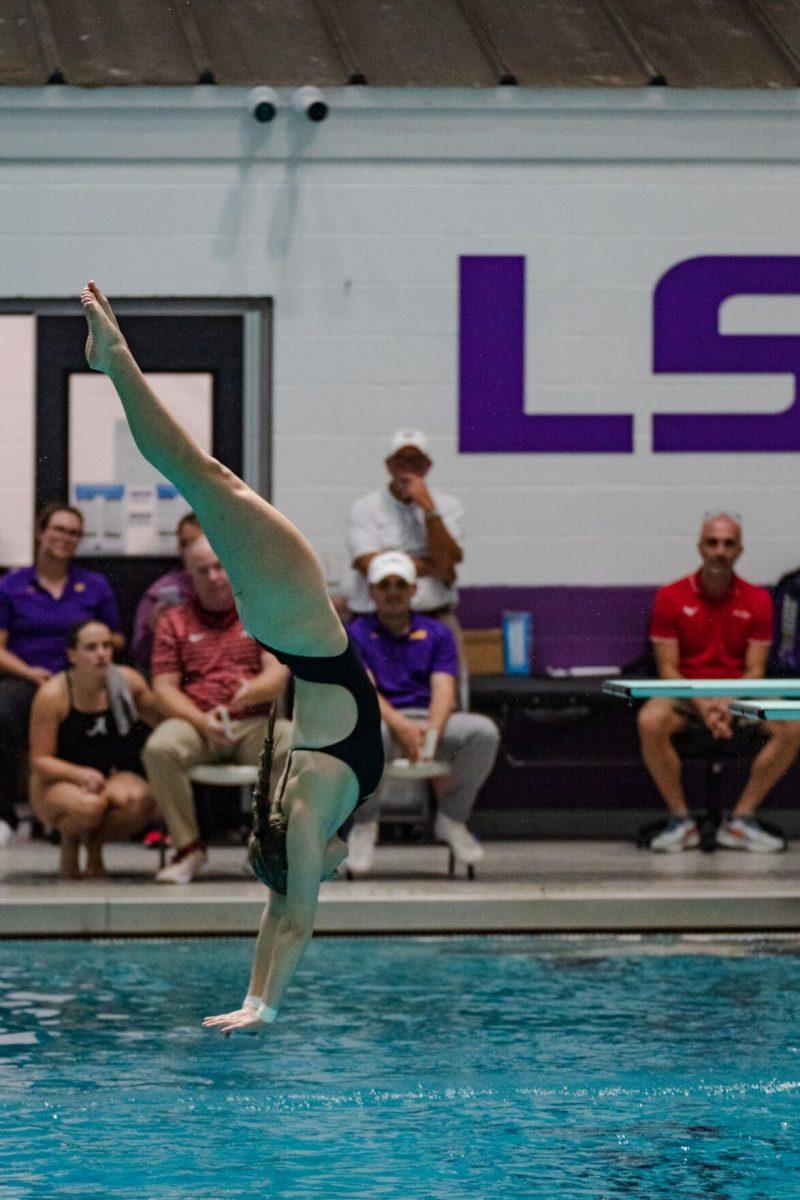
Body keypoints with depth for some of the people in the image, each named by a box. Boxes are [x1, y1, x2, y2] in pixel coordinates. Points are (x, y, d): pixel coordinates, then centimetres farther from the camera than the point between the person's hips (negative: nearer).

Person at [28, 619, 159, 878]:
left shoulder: (128, 681, -4)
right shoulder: (53, 695, -14)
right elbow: (40, 760, -12)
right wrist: (81, 774, -28)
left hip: (113, 778, 3)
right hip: (57, 783, -3)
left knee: (139, 800, -33)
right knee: (89, 805, -39)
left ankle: (95, 844, -1)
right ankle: (69, 843, -1)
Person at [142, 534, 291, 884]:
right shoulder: (175, 621, 15)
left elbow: (278, 674, 1)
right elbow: (164, 687, 6)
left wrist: (251, 691, -23)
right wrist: (202, 720, -13)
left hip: (255, 723, -1)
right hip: (195, 721, 1)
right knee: (159, 749, -34)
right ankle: (188, 847, -19)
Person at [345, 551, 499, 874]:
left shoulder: (437, 634, 15)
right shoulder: (356, 634, 8)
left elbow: (443, 689, -1)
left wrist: (431, 733, -22)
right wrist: (400, 726, -27)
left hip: (430, 719, 3)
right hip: (381, 719, -3)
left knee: (484, 731, -27)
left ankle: (451, 819, -7)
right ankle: (364, 824, -18)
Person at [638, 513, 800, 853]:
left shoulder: (756, 601, 1)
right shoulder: (671, 597, -3)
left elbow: (754, 669, -1)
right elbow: (668, 668, -6)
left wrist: (729, 704, -21)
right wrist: (702, 705, -22)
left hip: (737, 695, 2)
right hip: (686, 694, -1)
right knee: (650, 721, -35)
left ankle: (740, 819, -15)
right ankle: (680, 819, -19)